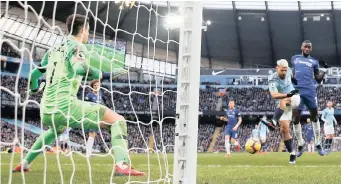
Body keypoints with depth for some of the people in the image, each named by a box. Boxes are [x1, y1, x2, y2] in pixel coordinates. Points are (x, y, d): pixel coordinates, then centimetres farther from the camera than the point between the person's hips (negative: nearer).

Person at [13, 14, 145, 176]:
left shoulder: (54, 50, 20)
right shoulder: (77, 47, -1)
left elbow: (34, 74, 29)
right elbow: (80, 68, -24)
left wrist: (34, 88, 51)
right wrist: (104, 75, -12)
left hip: (46, 111, 8)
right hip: (65, 106, -8)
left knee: (56, 129, 43)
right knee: (117, 120, -7)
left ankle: (24, 164, 41)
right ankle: (122, 165, -28)